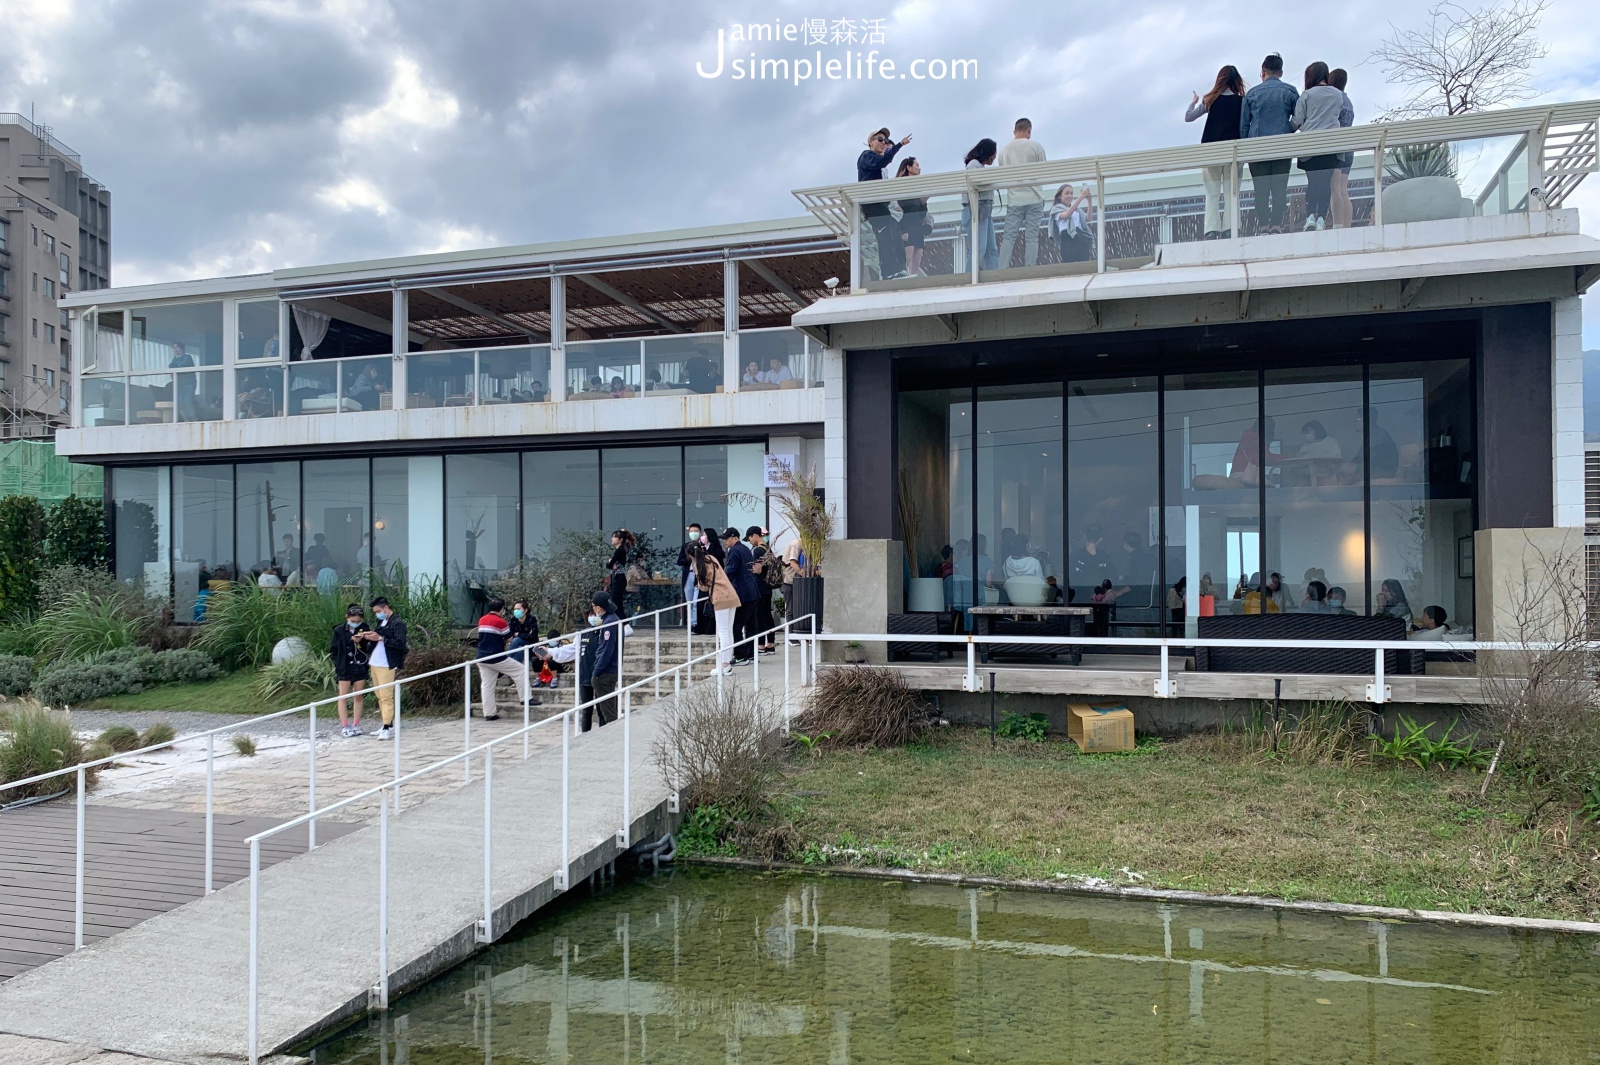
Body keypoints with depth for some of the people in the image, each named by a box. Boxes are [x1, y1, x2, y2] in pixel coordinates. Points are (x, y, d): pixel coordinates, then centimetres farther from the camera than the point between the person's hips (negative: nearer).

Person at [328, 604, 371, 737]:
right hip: (344, 670, -2)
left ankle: (356, 725, 13)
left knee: (358, 697, 7)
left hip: (360, 669, 2)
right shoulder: (339, 631, -4)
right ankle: (344, 727, 3)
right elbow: (333, 650, -1)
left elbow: (369, 648, 0)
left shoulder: (365, 630, -1)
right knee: (343, 697, 1)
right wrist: (338, 664, -8)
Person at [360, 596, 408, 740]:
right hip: (374, 664, 9)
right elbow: (377, 641, 19)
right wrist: (369, 638, -1)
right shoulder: (381, 623, 17)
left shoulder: (398, 623, -9)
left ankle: (388, 728, -10)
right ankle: (387, 725, 15)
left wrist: (380, 638, -21)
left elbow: (400, 643, -19)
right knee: (379, 696, 10)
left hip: (386, 666, -9)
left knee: (386, 697, -9)